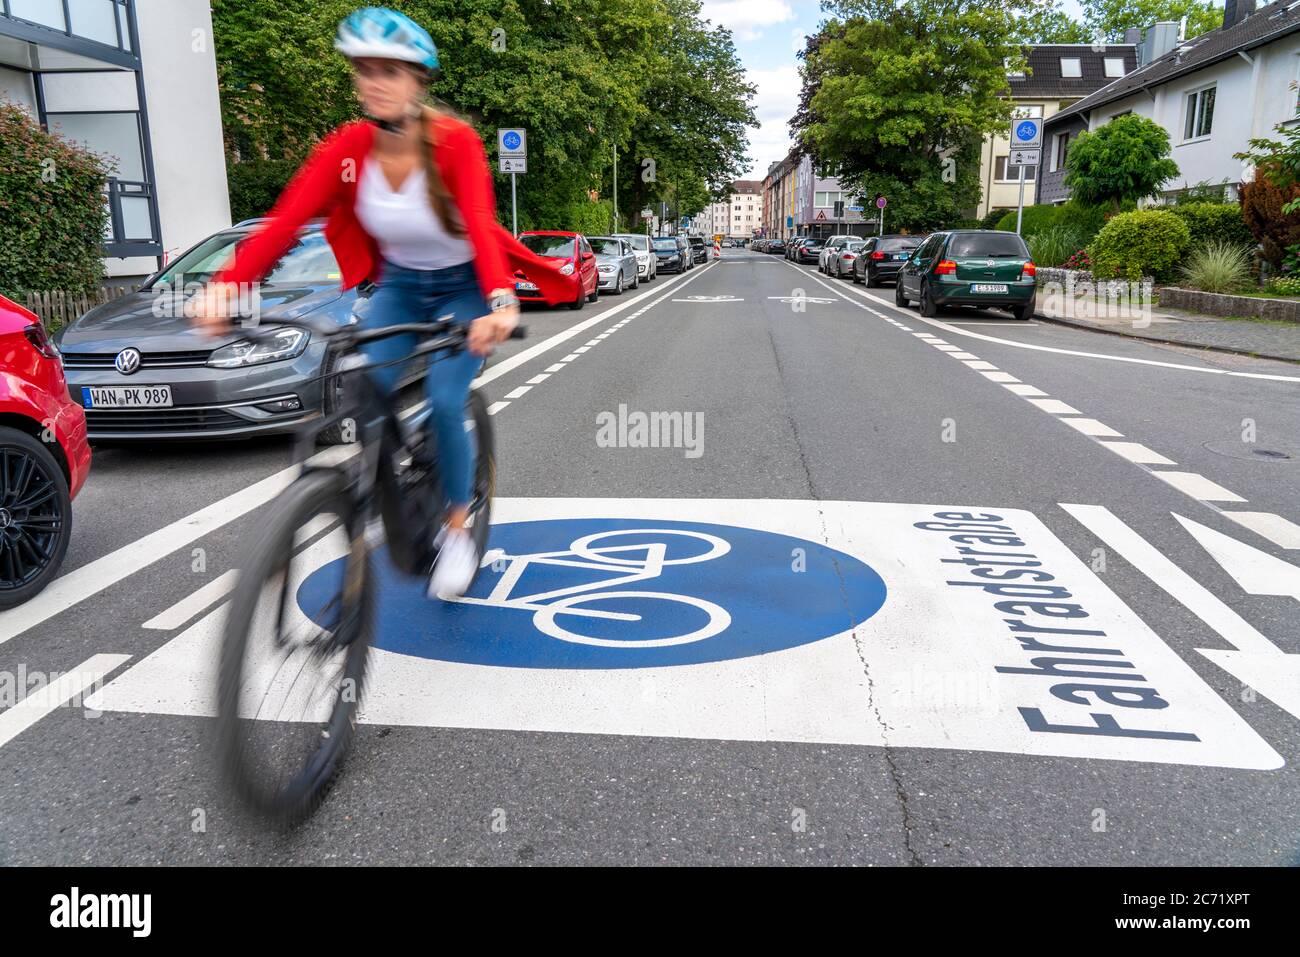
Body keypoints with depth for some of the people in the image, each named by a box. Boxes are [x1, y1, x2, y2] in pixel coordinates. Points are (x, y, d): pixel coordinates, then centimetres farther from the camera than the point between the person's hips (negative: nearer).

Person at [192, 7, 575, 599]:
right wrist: (225, 284, -41)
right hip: (399, 285, 3)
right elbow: (286, 218, -26)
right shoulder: (346, 147, -15)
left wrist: (500, 300, -59)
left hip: (463, 287, -3)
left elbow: (480, 223, -40)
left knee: (443, 404, -19)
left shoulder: (454, 141, -24)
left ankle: (458, 531, 5)